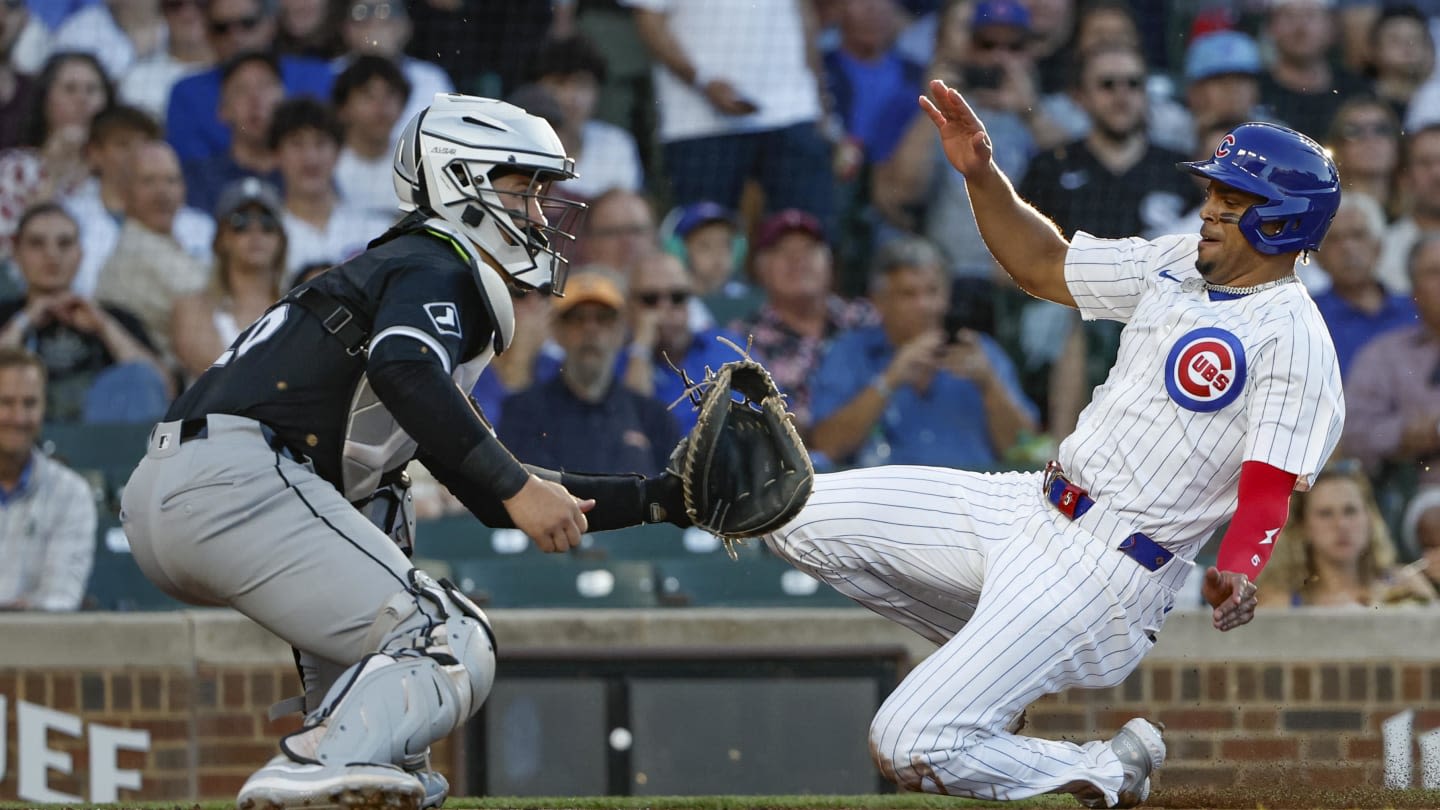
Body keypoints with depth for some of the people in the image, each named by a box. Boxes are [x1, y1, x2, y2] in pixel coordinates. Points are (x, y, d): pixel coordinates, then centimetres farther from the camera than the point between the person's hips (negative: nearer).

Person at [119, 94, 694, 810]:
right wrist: (518, 488, -20)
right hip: (236, 481, -10)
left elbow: (490, 496, 32)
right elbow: (402, 370, -22)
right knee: (451, 650, -10)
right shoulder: (439, 268, 4)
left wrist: (665, 498, 29)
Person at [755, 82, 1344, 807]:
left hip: (1108, 570, -9)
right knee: (800, 516, 3)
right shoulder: (1176, 266, 10)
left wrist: (1238, 573, -41)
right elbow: (1042, 265, 19)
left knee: (911, 750, -17)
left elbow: (1270, 488, -21)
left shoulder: (1292, 337, -15)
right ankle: (990, 653, 13)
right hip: (1032, 506, 9)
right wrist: (981, 174, 4)